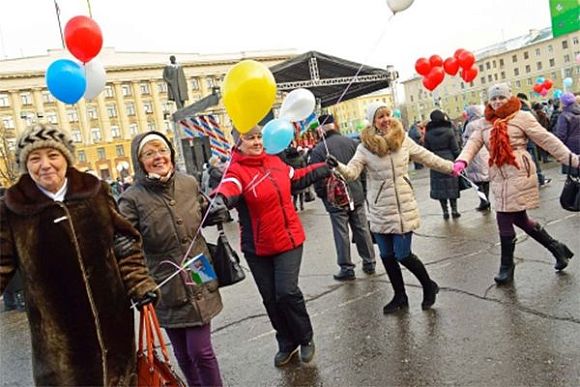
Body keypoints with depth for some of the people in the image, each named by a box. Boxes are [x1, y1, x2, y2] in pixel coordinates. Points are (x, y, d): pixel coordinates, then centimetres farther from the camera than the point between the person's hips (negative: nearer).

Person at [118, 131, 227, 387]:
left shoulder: (189, 183, -1)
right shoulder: (132, 199, -13)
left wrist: (215, 212, 0)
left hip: (199, 282, 1)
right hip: (166, 289, -1)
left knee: (200, 350, 2)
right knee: (183, 354, 13)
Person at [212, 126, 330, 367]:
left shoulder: (274, 161, 2)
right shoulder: (236, 170, -14)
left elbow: (297, 179, 21)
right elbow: (229, 187, -37)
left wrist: (325, 168, 27)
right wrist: (220, 198, -60)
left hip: (289, 239, 2)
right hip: (257, 248, -1)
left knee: (287, 292, -8)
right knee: (271, 299, 11)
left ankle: (305, 339, 20)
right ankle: (286, 343, 35)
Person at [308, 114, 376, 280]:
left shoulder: (318, 150, -12)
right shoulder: (350, 141, 1)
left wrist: (322, 195, 5)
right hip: (356, 194, 4)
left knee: (341, 234, 5)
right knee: (362, 229, 14)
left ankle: (346, 268, 12)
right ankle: (369, 263, 24)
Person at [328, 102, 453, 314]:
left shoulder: (403, 140, 0)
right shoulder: (365, 147, -5)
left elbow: (429, 159, 10)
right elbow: (352, 172, -15)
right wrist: (338, 166, -35)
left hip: (404, 207, -1)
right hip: (379, 211, 1)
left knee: (403, 255, -3)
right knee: (387, 255, 10)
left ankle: (429, 286, 26)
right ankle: (400, 297, 32)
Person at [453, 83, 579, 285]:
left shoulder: (522, 117, -2)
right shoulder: (485, 124, 13)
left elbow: (547, 140, -1)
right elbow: (473, 142, 0)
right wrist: (462, 161, -20)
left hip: (518, 174, -6)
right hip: (498, 178, 6)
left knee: (505, 220, -4)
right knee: (520, 219, 13)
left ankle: (507, 267, 13)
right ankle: (556, 248, 33)